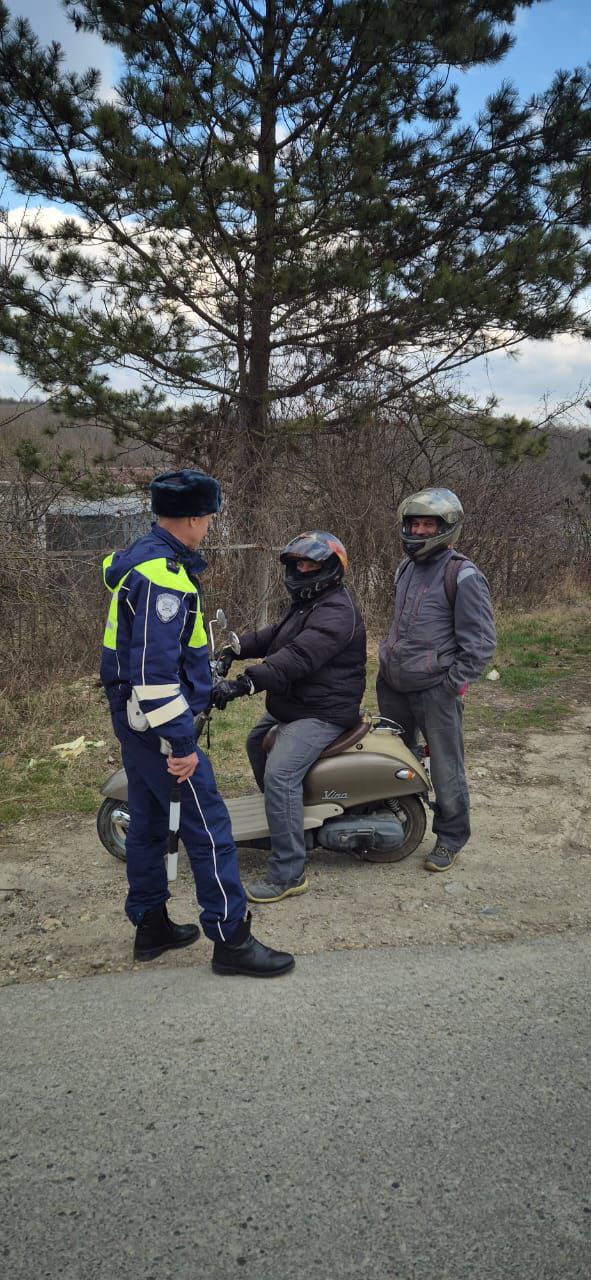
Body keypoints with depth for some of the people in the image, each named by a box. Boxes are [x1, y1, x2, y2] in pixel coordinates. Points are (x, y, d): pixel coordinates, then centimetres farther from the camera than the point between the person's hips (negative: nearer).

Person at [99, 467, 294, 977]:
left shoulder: (140, 556, 11)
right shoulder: (164, 574, -22)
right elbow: (155, 669, -26)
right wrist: (180, 742, -24)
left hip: (134, 719, 11)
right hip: (160, 722, -11)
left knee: (149, 820, 17)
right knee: (208, 824, -3)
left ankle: (151, 925, 29)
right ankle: (231, 939, 6)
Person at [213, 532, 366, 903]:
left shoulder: (336, 612, -22)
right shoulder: (309, 603, 16)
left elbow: (298, 658, -34)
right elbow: (275, 636, 21)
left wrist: (245, 683, -41)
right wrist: (238, 647, 4)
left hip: (322, 713, -12)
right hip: (293, 706, 12)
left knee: (280, 775, -25)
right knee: (257, 744, 28)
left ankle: (288, 874, -21)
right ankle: (275, 813, 46)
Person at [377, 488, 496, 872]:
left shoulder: (464, 576, -13)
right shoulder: (406, 569, 12)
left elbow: (482, 641, -13)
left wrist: (454, 684, -14)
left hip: (436, 691, -7)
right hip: (394, 686, 8)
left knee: (445, 769, 2)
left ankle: (451, 839, 18)